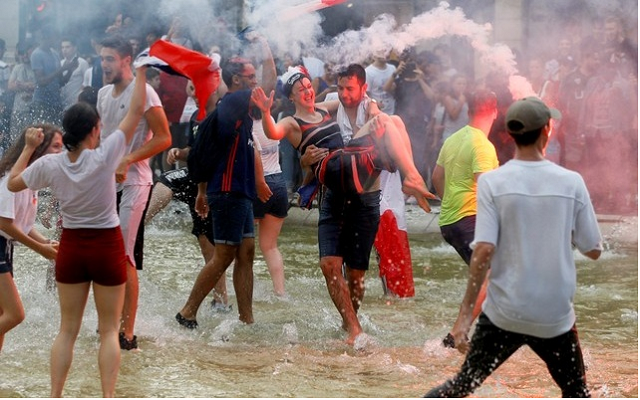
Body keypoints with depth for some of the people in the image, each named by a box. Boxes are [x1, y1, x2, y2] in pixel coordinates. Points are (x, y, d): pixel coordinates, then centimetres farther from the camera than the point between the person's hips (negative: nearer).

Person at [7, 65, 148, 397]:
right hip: (107, 246, -3)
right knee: (109, 330, 5)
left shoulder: (49, 165, -8)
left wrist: (29, 148, 13)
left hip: (71, 247, 3)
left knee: (67, 330, 10)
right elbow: (136, 111, -11)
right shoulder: (104, 157, -16)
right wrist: (141, 70, -4)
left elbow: (12, 183, 9)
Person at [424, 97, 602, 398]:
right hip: (555, 317, 0)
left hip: (503, 314, 0)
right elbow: (593, 251, 1)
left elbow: (484, 251, -15)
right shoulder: (571, 182, -5)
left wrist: (466, 313, -11)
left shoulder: (492, 181, -8)